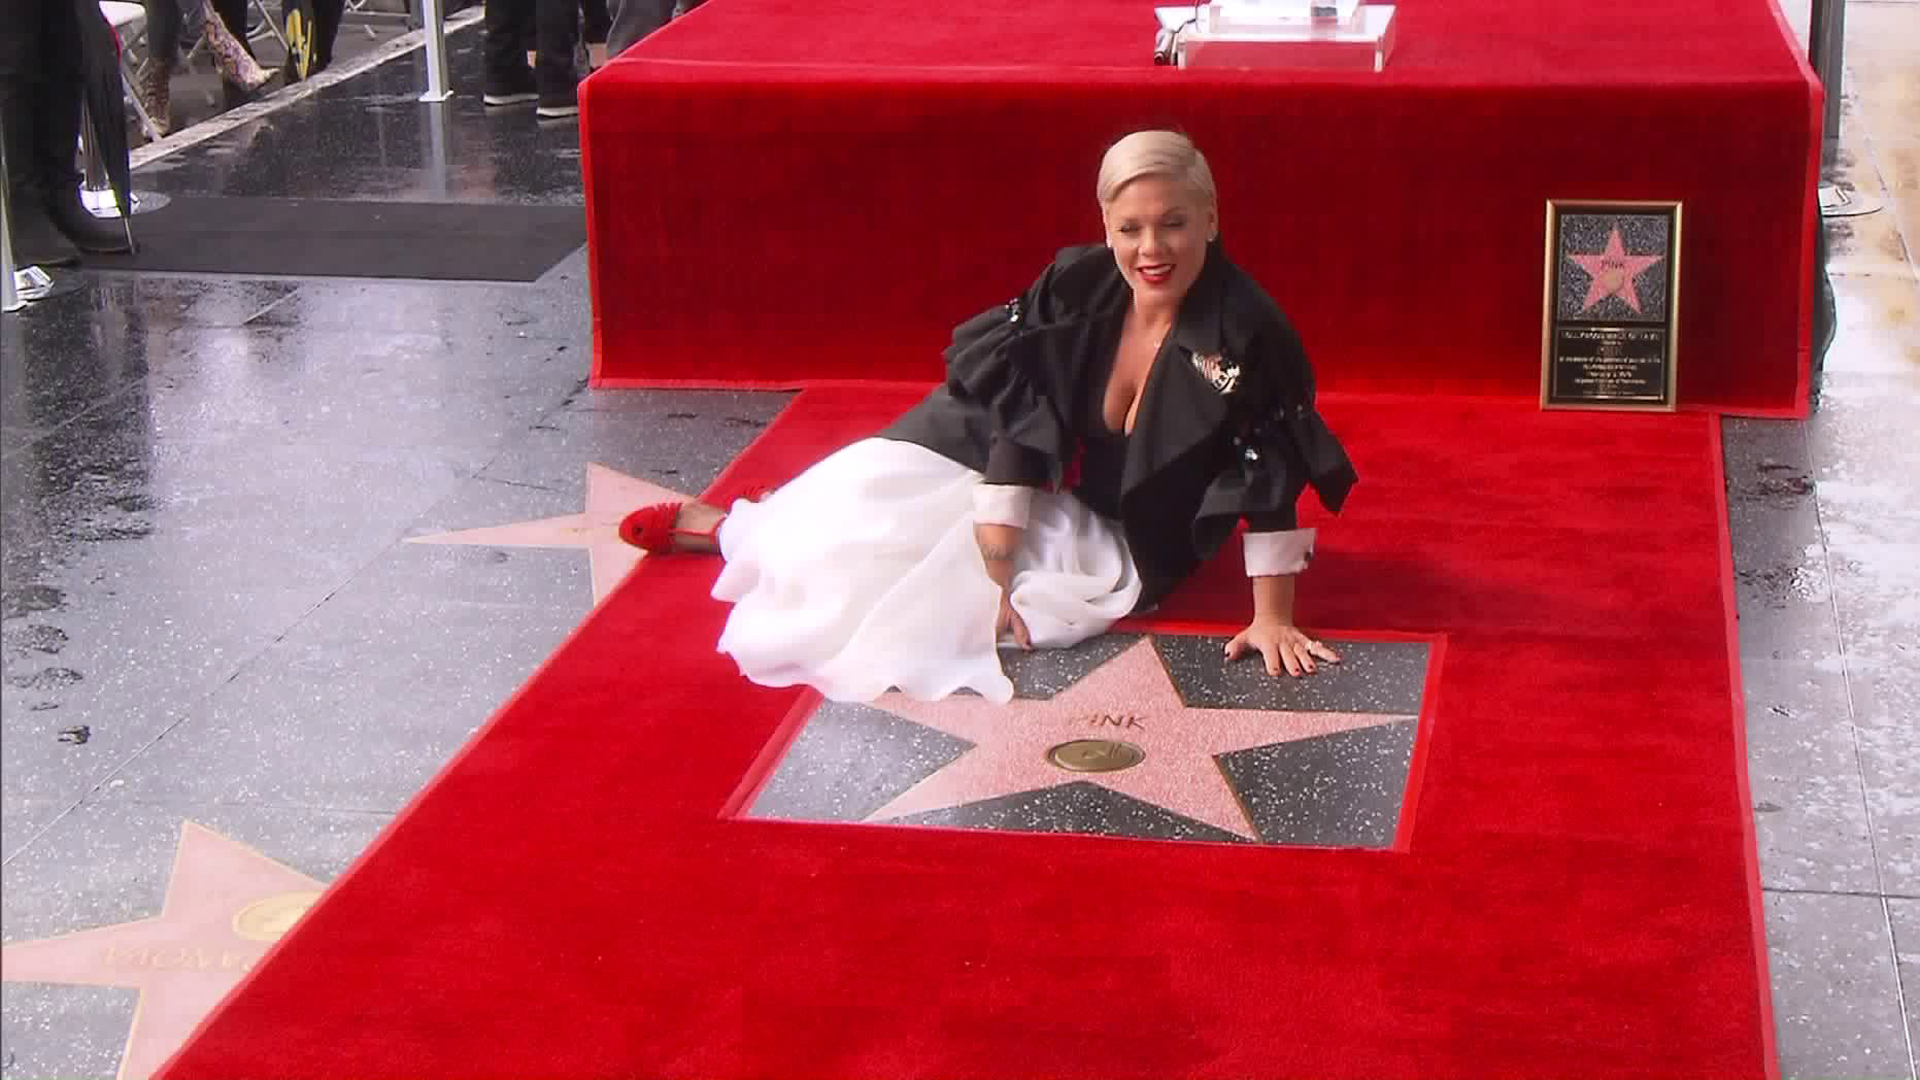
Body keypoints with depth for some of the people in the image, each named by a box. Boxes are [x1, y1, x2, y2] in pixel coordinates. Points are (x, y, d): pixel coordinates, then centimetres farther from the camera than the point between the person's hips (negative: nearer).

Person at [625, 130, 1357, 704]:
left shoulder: (1245, 333, -29)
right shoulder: (1076, 288, -19)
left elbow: (1269, 481, -24)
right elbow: (1021, 424, -19)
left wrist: (1272, 618, -23)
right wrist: (996, 570, -24)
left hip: (1116, 542, -3)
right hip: (1033, 491, 3)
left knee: (934, 565, -16)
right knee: (873, 494, -7)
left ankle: (736, 535, 10)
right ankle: (744, 533, 26)